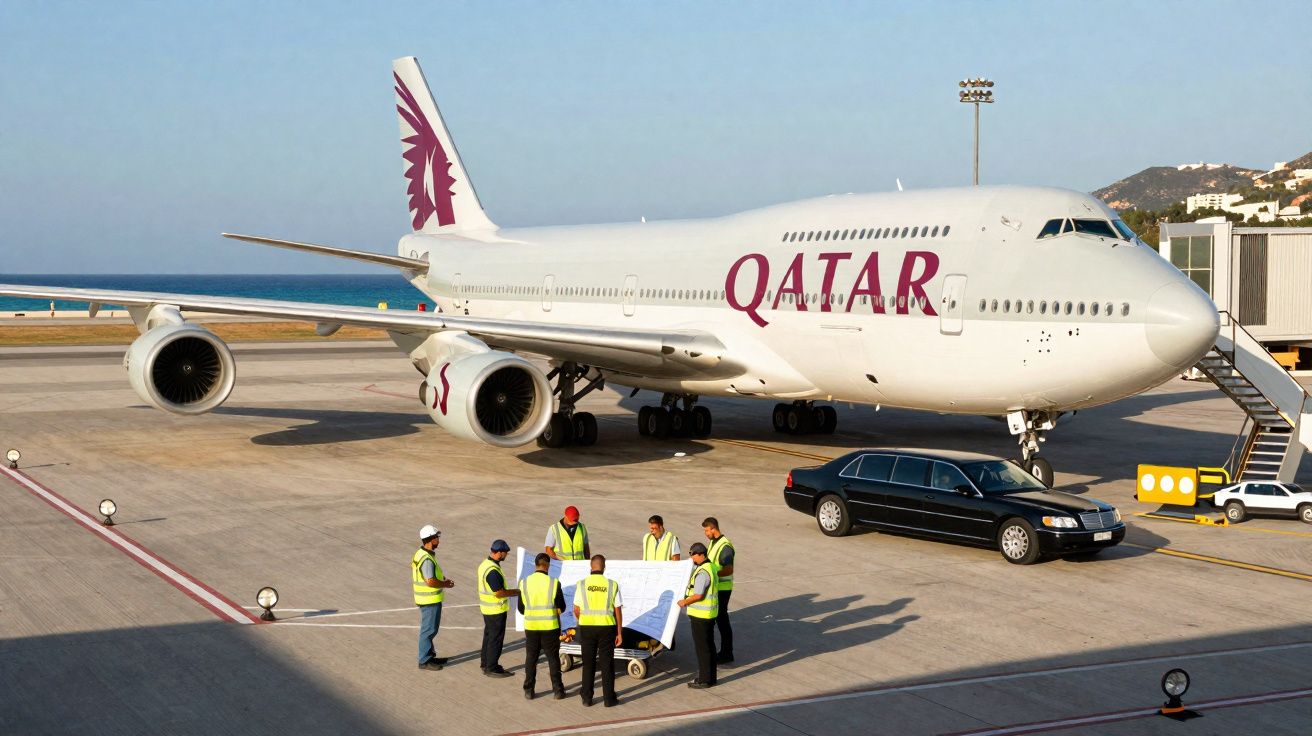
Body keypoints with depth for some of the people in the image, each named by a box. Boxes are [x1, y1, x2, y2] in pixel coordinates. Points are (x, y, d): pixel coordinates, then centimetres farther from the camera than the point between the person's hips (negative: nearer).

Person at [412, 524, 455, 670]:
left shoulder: (421, 554, 8)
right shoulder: (427, 559, -24)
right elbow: (430, 581, -28)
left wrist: (442, 581, 12)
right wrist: (445, 584, -13)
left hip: (427, 598, 10)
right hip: (430, 599, -10)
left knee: (430, 628, 20)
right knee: (429, 630, -1)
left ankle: (430, 656, 31)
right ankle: (424, 661, 7)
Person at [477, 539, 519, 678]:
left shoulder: (485, 563, 6)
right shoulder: (493, 571, -26)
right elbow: (499, 593, -24)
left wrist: (511, 591, 14)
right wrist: (517, 592, -13)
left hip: (487, 608, 10)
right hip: (496, 610, -10)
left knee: (489, 636, 19)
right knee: (496, 639, 0)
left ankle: (486, 665, 29)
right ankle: (492, 668, 8)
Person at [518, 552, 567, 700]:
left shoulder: (524, 583, -4)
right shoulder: (553, 583, -12)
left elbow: (521, 608, 2)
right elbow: (561, 607, -7)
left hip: (531, 626, 2)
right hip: (550, 626, -2)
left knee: (531, 658, 14)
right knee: (553, 658, 10)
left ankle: (528, 691, 16)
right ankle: (557, 690, 13)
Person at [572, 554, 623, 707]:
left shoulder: (582, 584, -5)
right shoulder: (612, 585, -4)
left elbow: (576, 610, -3)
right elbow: (618, 611, -2)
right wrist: (620, 632, 5)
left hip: (587, 627, 1)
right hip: (607, 627, 0)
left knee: (588, 663, 11)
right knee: (607, 663, 7)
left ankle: (587, 697, 15)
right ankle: (608, 698, 9)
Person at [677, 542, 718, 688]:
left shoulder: (702, 572, -22)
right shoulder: (710, 567, 10)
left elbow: (698, 595, -25)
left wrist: (684, 602, -9)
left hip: (700, 615, -10)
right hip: (709, 614, 10)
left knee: (702, 647, -2)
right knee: (709, 646, 15)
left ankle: (704, 680, 5)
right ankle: (710, 677, 24)